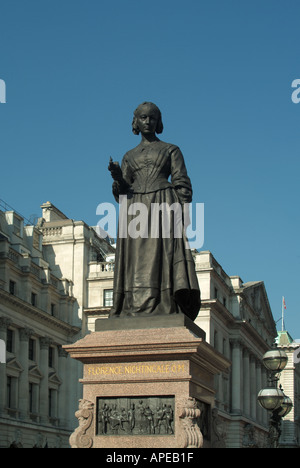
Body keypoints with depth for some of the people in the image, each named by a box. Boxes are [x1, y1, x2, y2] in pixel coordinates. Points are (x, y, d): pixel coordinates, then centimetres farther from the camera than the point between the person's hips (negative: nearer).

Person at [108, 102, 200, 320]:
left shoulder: (171, 150, 15)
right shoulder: (129, 156, 22)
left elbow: (182, 185, 6)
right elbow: (122, 193, 16)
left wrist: (183, 213, -9)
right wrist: (118, 178, -6)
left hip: (164, 207, -2)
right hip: (135, 210, 3)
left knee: (162, 258, -16)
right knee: (137, 260, -9)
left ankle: (164, 311, -24)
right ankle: (136, 312, -16)